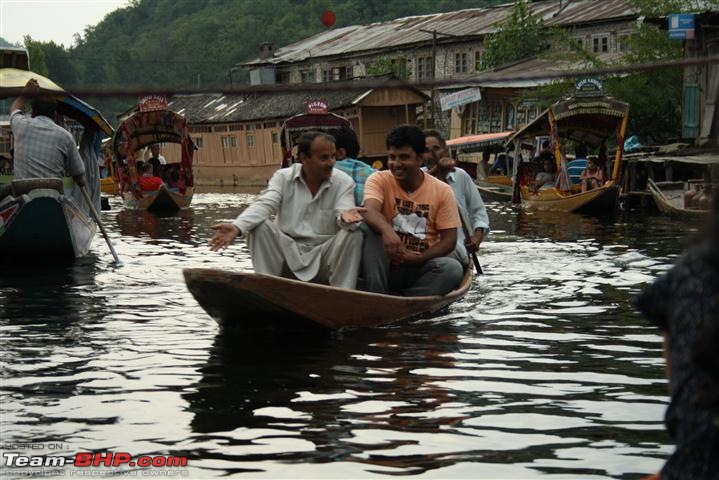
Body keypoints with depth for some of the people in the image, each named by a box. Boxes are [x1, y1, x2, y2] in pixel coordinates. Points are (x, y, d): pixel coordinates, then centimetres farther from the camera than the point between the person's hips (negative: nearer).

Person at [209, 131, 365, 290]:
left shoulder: (344, 182, -3)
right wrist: (237, 227, -34)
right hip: (287, 249, 1)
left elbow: (344, 215, -16)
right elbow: (264, 205, -15)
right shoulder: (283, 177, -1)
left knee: (354, 234, -26)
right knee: (259, 226, -21)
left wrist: (346, 217, -44)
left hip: (325, 253, -1)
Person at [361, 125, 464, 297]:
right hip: (386, 264, 0)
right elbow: (370, 211, -24)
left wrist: (415, 259, -18)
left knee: (453, 268, -30)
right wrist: (386, 229, -48)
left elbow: (449, 240, -3)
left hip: (420, 267, 0)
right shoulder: (379, 180, -3)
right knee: (369, 227, -27)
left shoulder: (442, 191, 0)